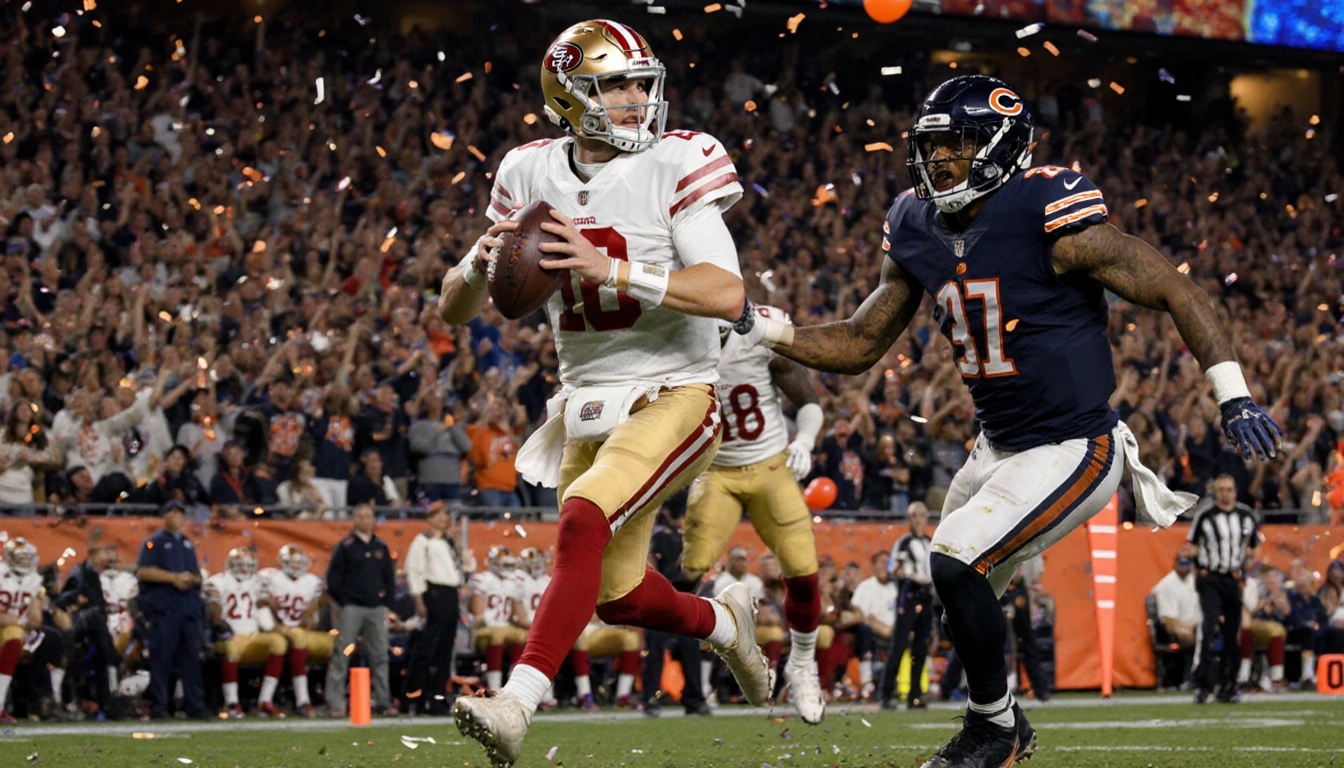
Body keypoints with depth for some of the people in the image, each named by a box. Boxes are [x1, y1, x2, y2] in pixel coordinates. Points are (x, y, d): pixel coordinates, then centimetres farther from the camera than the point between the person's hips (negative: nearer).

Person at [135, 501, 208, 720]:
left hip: (189, 607, 6)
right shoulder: (154, 542, 3)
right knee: (161, 658, -8)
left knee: (191, 658, 5)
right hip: (163, 608, -6)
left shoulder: (187, 544, 22)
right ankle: (158, 708, -7)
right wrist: (173, 578, -15)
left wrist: (192, 578, -1)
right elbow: (143, 571, -8)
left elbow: (197, 574, 24)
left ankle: (195, 707, 7)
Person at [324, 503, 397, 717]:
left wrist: (387, 602, 7)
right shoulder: (345, 547, 0)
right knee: (341, 656, -7)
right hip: (351, 608, -5)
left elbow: (390, 577, 18)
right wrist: (343, 601, -9)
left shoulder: (381, 547, 15)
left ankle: (383, 700, 11)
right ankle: (335, 703, -7)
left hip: (377, 608, 5)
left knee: (380, 655, 5)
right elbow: (334, 578, -2)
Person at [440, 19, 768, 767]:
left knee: (583, 523, -29)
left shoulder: (676, 165, -12)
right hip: (589, 407, 6)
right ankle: (724, 621, 46)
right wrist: (481, 263, -18)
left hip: (673, 396, -6)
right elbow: (455, 309, 6)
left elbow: (728, 295, -23)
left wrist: (613, 270, -31)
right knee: (618, 596, 14)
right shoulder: (532, 175, 2)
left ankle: (519, 703, -35)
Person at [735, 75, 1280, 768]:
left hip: (1075, 450, -8)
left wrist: (1233, 397, -19)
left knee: (956, 562, -20)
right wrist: (761, 330, -3)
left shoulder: (1046, 217, -21)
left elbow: (1177, 293, -15)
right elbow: (860, 345, 11)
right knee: (960, 594, 15)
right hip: (998, 448, 8)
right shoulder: (918, 231, 1)